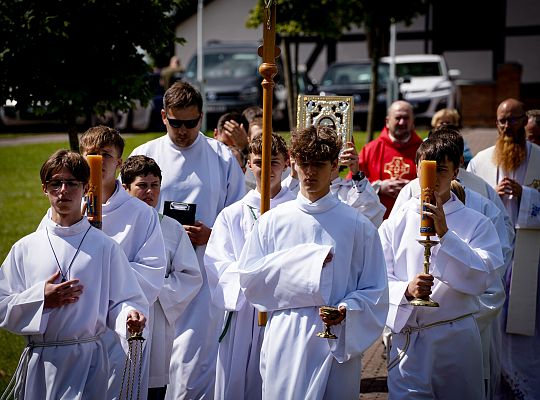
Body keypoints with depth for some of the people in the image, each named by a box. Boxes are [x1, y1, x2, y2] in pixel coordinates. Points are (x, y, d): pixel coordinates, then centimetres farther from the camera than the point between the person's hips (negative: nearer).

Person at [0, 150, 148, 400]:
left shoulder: (105, 247, 2)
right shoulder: (25, 248, 6)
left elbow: (122, 301, 0)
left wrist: (130, 317, -22)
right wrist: (41, 299, -10)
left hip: (87, 361, -2)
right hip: (39, 361, 2)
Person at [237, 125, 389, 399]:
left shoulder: (358, 225, 3)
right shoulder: (272, 221, 6)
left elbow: (375, 292, 4)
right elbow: (249, 279, 2)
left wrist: (346, 310, -16)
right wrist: (302, 261, -7)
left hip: (339, 344, 0)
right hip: (286, 344, 0)